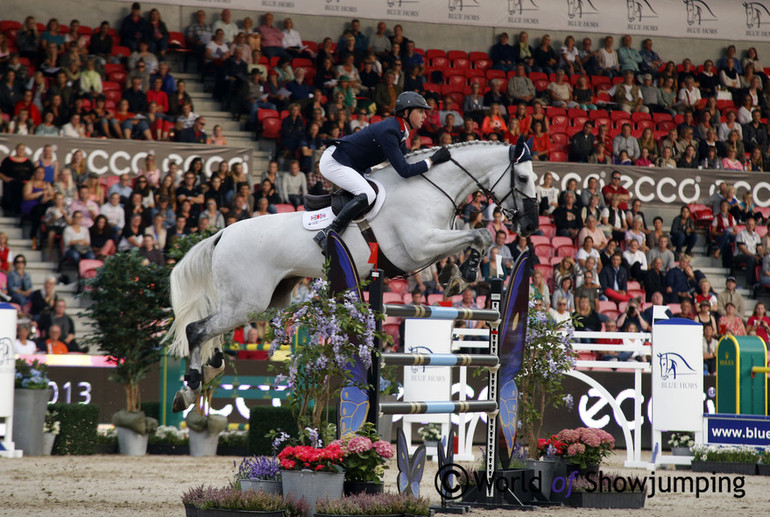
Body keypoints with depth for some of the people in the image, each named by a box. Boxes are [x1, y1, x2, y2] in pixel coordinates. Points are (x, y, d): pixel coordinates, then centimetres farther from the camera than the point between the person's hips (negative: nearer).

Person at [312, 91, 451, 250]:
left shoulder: (398, 131, 6)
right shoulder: (388, 132, -24)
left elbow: (405, 160, 19)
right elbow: (404, 171, -28)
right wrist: (433, 160, -22)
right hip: (333, 161, -11)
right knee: (367, 195, -27)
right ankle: (327, 235, -25)